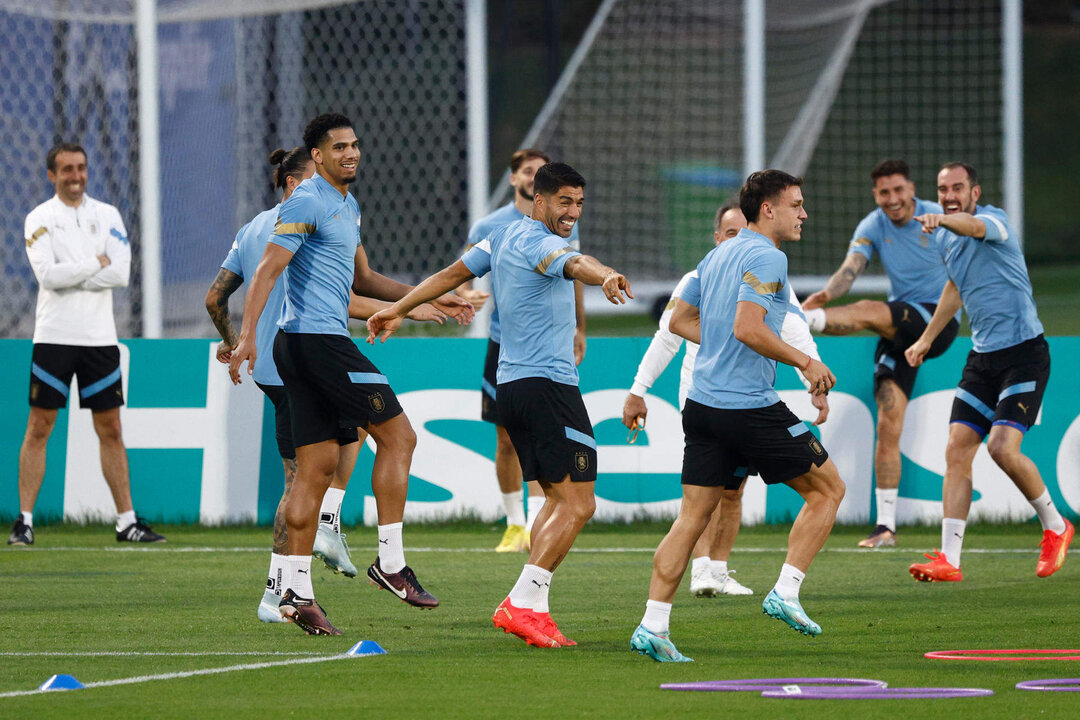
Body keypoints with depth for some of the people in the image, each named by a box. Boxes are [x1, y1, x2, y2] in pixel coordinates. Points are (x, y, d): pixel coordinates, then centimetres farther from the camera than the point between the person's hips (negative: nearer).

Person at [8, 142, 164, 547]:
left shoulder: (107, 216, 9)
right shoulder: (40, 219, 0)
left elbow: (121, 273, -4)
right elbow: (47, 275, -14)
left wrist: (69, 277, -10)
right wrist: (96, 263, -7)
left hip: (100, 338, 3)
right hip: (54, 336, -3)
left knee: (110, 430, 6)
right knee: (39, 428, -3)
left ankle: (127, 521, 9)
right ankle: (24, 521, 0)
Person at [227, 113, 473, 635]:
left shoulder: (347, 205, 20)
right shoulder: (308, 203, -10)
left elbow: (360, 279, 29)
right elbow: (268, 268, -18)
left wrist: (429, 299, 25)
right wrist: (247, 337, -27)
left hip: (304, 345, 10)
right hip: (318, 338, -10)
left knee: (318, 465, 6)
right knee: (397, 433, -6)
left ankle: (295, 589, 5)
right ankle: (390, 561, -4)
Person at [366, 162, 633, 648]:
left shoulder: (504, 237, 15)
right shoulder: (536, 241, -13)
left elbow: (453, 272, 23)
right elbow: (573, 264, -35)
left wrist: (397, 310, 35)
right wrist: (606, 276, -57)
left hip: (512, 385, 10)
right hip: (547, 385, -10)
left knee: (557, 499, 15)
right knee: (578, 504, -11)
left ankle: (533, 606, 7)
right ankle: (523, 603, -18)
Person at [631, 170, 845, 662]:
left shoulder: (718, 255, 17)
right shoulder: (766, 257, -11)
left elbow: (680, 320, 23)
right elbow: (748, 328, -23)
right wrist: (804, 361, -14)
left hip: (703, 402, 8)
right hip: (751, 407, -8)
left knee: (692, 517, 6)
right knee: (828, 489, 7)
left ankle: (653, 626, -2)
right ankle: (785, 593, 0)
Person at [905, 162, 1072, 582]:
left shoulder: (995, 221, -14)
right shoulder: (944, 237, 11)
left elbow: (974, 227, -40)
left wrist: (940, 219, -61)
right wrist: (927, 338, 34)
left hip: (1023, 353, -7)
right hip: (982, 356, 8)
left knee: (1003, 447, -19)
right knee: (957, 450, -4)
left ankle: (1055, 526, 6)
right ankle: (949, 560, -4)